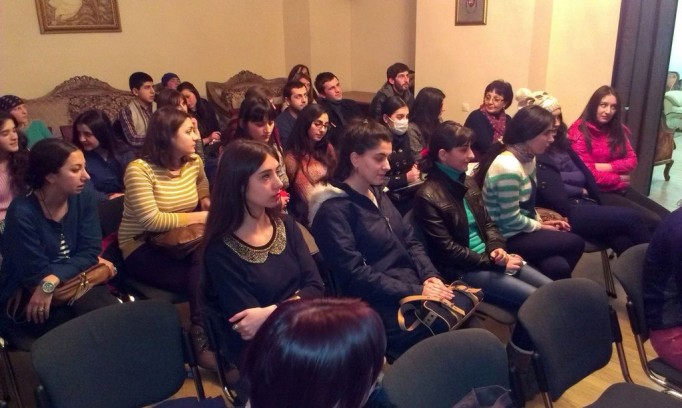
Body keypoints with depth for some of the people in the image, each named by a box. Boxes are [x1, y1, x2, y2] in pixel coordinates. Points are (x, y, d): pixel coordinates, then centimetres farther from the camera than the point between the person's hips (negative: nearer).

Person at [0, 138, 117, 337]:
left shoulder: (84, 198, -4)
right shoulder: (22, 214, -20)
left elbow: (90, 251, -9)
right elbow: (36, 274, -18)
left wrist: (53, 280, -24)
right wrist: (82, 263, -12)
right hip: (25, 300, -4)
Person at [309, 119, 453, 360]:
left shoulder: (377, 194, 14)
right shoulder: (333, 210, -11)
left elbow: (410, 242, 15)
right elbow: (354, 274, -17)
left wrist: (430, 276, -4)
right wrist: (416, 291, -19)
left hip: (414, 287, 8)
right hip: (380, 305, -8)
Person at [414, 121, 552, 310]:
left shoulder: (468, 182, 8)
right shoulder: (428, 197, -16)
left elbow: (487, 223, 14)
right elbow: (448, 250, -17)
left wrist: (497, 248, -8)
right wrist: (493, 261, -14)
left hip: (489, 257, 8)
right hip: (462, 270, -7)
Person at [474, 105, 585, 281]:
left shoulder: (528, 158, 3)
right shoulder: (508, 168, -27)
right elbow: (511, 220, -23)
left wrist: (540, 221, 1)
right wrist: (541, 227, -9)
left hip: (520, 230, 8)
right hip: (506, 238, -8)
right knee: (575, 243, -8)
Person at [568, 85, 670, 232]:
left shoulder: (618, 129, 12)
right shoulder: (579, 132, -10)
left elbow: (632, 161, 6)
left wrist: (607, 167, -12)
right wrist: (618, 178, -5)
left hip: (621, 189, 7)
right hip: (598, 192, -7)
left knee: (667, 217, -8)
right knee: (653, 221, -19)